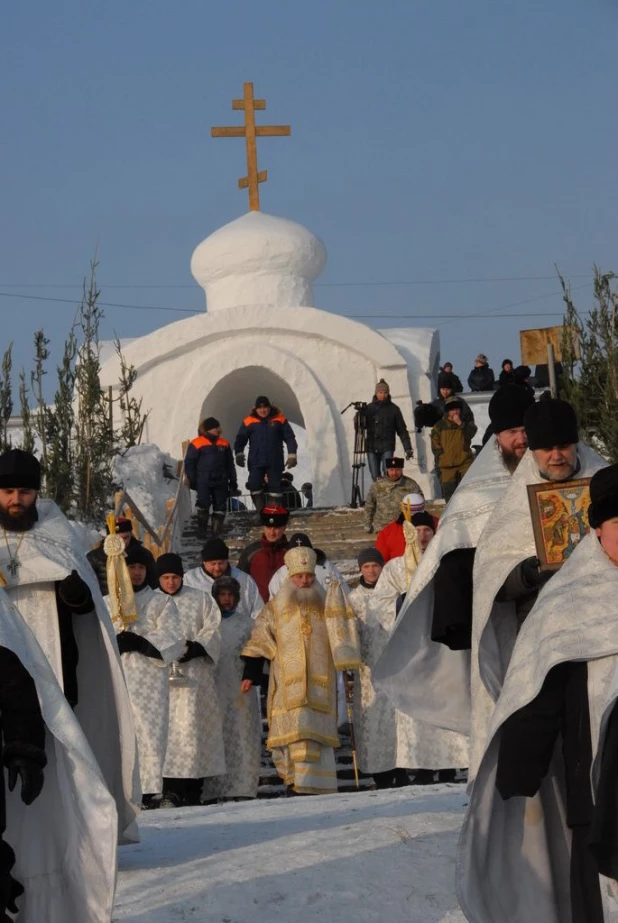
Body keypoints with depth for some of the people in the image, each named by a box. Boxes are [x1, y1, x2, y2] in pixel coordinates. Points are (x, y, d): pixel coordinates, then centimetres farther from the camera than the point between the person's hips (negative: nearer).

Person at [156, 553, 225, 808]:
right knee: (166, 728, -8)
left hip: (193, 675, 0)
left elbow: (213, 632, 5)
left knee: (193, 727, -3)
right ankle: (170, 791, -10)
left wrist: (195, 648, -13)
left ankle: (192, 791, 2)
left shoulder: (201, 600, 12)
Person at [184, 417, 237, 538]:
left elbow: (230, 464, 18)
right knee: (203, 505, -8)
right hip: (203, 482, -5)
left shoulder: (224, 444, 10)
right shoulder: (196, 444, -6)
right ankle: (202, 532, 3)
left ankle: (216, 533, 12)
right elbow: (189, 463, -2)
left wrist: (233, 480, 16)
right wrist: (192, 480, -5)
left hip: (220, 482, 5)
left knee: (220, 506, 4)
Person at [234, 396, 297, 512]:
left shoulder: (280, 420, 1)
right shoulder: (249, 421, -1)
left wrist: (292, 455, -3)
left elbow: (289, 437, 3)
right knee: (254, 485, -9)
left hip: (275, 462, 0)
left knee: (275, 486, 2)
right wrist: (239, 454, -11)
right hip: (256, 461, 0)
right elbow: (240, 440, 1)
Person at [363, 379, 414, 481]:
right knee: (375, 476, 2)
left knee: (388, 473, -16)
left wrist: (408, 448, -1)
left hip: (387, 447, -2)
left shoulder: (393, 409, 3)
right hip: (372, 447, 2)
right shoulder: (369, 408, 7)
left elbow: (402, 430, 5)